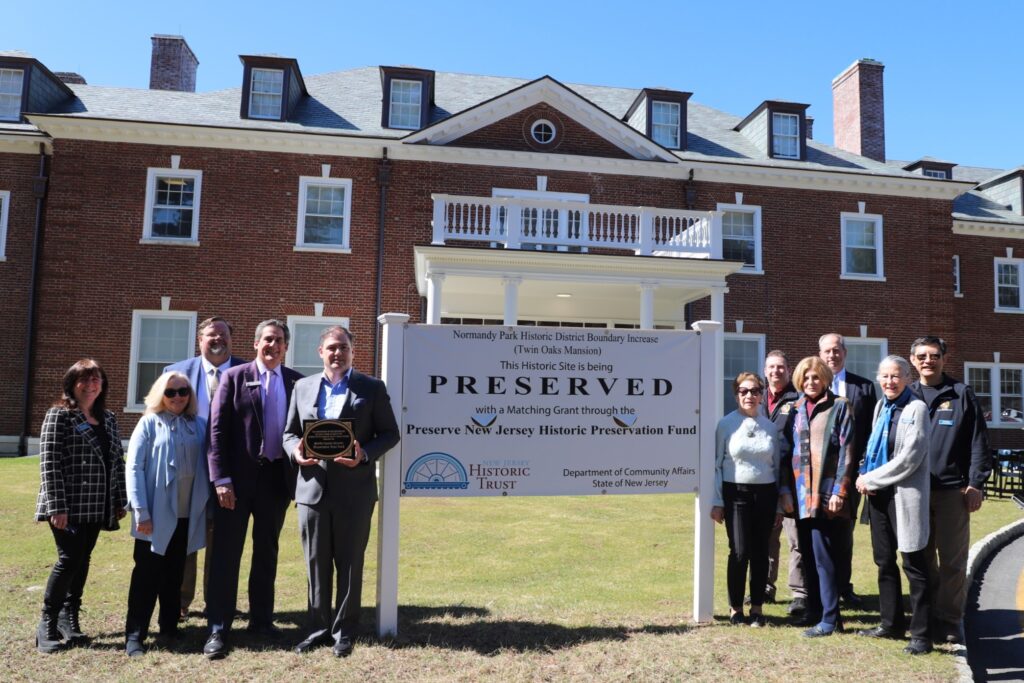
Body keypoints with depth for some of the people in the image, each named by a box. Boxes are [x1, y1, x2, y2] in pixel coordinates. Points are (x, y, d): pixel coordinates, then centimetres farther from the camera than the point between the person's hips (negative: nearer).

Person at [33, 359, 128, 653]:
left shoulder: (108, 418, 11)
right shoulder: (59, 415, -7)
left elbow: (117, 461, 13)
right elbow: (48, 462, -12)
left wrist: (120, 501, 10)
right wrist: (57, 506, -17)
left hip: (97, 507, 6)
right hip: (68, 506, -6)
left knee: (82, 560, 11)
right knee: (69, 559, -7)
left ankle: (69, 616, 24)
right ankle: (47, 624, 8)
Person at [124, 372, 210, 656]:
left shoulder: (199, 425, 6)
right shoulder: (149, 424, -2)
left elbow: (207, 465, 7)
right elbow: (134, 468, -7)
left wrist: (208, 508, 3)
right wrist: (141, 512, -14)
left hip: (187, 514, 3)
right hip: (156, 515, -3)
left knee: (174, 574, 14)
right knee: (147, 574, 2)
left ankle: (169, 625, 27)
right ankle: (135, 635, 11)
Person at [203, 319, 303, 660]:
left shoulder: (296, 381, 5)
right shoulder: (234, 377, -2)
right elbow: (217, 430, -6)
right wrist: (221, 478, -13)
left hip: (277, 477, 3)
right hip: (239, 476, -3)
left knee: (267, 551, 13)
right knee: (226, 553, 1)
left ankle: (261, 619, 26)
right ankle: (218, 629, 10)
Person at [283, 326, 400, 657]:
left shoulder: (372, 387, 0)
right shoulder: (303, 386, 10)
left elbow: (390, 433, 0)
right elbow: (289, 432, 14)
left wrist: (365, 455, -17)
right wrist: (295, 451, -8)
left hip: (354, 490, -3)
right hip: (312, 488, 3)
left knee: (350, 564, 6)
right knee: (316, 564, 12)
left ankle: (344, 632, 21)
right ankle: (318, 628, 27)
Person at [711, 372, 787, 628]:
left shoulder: (770, 426, 8)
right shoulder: (726, 424, -1)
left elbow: (777, 466, 12)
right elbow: (716, 464, 0)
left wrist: (780, 505, 10)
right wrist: (717, 502, -3)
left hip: (765, 494, 3)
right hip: (736, 493, -3)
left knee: (760, 553, 6)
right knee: (739, 552, -5)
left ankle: (757, 607, 20)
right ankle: (735, 608, 12)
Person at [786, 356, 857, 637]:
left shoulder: (839, 406, -1)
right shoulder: (796, 410, 14)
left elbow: (847, 451, -7)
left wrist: (839, 490, -13)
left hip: (826, 493, -6)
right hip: (802, 495, 6)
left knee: (824, 556, -5)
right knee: (809, 556, 11)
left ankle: (829, 617, 4)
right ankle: (814, 610, 22)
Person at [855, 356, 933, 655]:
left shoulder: (916, 408, -10)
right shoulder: (881, 406, 12)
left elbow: (909, 457, -16)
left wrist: (871, 479, -12)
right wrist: (865, 475, 1)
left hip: (905, 493, -7)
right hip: (878, 493, 7)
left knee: (914, 564, 0)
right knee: (884, 562, 15)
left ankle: (920, 634, 8)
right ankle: (891, 623, 27)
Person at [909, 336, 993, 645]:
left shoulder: (962, 394, 3)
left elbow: (978, 442, 0)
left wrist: (975, 484, -6)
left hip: (953, 489, -2)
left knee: (953, 561, 3)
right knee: (922, 558, 10)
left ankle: (950, 620, 15)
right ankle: (926, 616, 21)